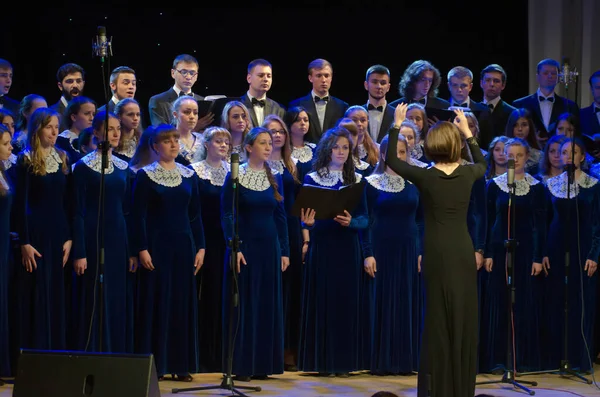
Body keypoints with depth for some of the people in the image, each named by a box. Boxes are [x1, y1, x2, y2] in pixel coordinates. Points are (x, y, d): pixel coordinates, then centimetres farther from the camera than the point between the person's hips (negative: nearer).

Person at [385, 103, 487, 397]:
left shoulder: (425, 177, -9)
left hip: (438, 255, -2)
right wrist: (467, 132, 26)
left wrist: (396, 125, 13)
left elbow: (391, 160, 7)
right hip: (464, 252, 3)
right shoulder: (467, 174, -1)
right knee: (464, 318, 7)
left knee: (439, 320, 1)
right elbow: (482, 164, 25)